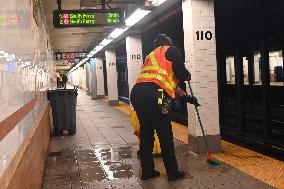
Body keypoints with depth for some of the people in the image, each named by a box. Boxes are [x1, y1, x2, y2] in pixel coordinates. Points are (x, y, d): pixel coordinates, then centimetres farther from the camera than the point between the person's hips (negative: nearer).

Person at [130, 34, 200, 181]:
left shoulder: (152, 55, 34)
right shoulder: (171, 50, 11)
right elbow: (181, 74, -3)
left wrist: (187, 97, 42)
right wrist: (188, 76, 22)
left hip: (137, 93, 8)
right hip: (153, 96, -8)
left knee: (146, 133, 17)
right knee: (165, 135, 4)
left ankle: (147, 171, 25)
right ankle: (173, 172, 15)